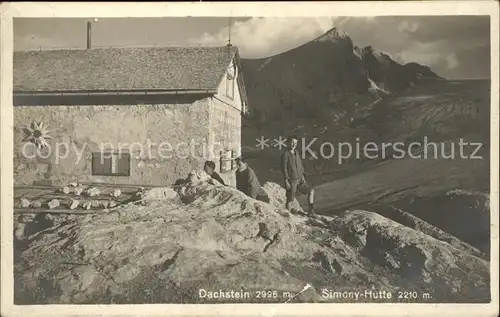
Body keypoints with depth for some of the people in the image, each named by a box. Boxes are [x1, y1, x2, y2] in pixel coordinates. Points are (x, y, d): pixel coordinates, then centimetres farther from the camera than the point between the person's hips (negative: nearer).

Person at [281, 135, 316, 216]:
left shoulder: (296, 153, 12)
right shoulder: (285, 154, -10)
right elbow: (284, 168, -13)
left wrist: (303, 176, 10)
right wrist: (286, 181, -17)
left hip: (300, 179, 7)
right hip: (291, 180, -7)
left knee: (311, 191, -2)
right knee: (290, 199, 0)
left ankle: (311, 210, 2)